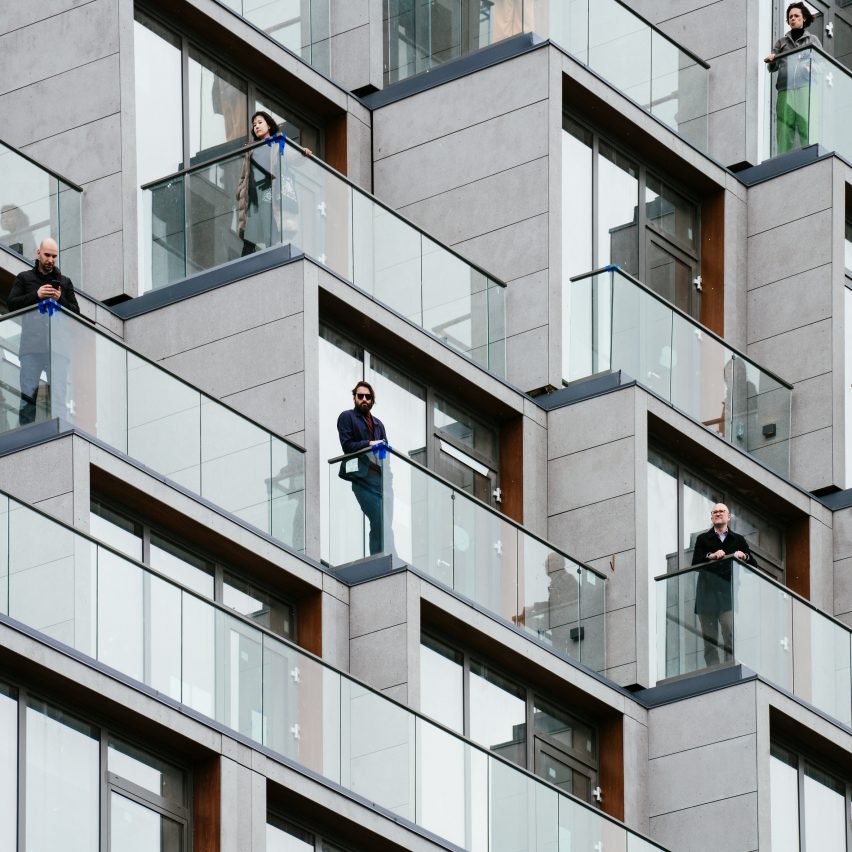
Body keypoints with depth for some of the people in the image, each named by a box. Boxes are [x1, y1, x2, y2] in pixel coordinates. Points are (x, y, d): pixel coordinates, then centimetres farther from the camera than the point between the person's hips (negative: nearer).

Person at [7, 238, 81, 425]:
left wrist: (60, 300, -5)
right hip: (31, 345, -1)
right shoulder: (24, 278, 16)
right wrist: (36, 295, -8)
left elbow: (75, 312, 14)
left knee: (58, 394, -10)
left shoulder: (64, 282, 19)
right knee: (28, 394, -3)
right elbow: (11, 304, 4)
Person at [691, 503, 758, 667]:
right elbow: (695, 563, 2)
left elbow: (754, 566, 12)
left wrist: (744, 556, -8)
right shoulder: (703, 539, 18)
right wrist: (711, 556, -15)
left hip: (728, 594, -1)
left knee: (730, 634, -17)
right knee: (709, 639, -4)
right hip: (707, 593, 1)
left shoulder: (738, 540, 19)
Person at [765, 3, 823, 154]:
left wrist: (813, 67, -12)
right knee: (784, 127, -9)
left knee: (806, 125, -15)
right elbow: (772, 67, 16)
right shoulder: (782, 42, 23)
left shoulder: (812, 40, 18)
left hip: (805, 87, -2)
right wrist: (771, 61, -8)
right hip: (785, 89, 2)